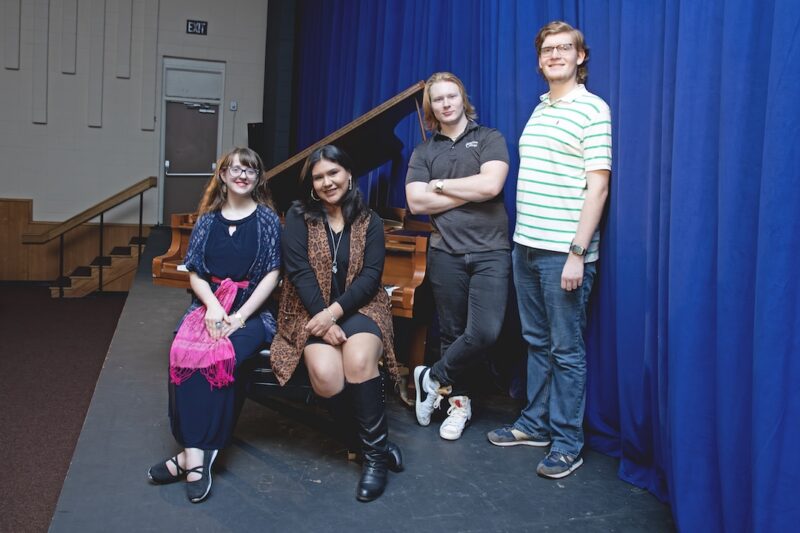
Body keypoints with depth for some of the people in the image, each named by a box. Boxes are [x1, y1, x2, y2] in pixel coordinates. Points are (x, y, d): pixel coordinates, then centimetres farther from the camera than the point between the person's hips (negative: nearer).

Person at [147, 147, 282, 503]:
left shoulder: (267, 219, 5)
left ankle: (193, 453, -23)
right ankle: (196, 453, -26)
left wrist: (241, 315, -13)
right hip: (209, 305, 3)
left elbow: (272, 275, -1)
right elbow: (195, 273, 8)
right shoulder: (208, 220, 13)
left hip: (252, 310, -2)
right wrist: (213, 305, -12)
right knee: (182, 354, -28)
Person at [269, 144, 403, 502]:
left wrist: (335, 312, -19)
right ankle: (376, 444, -6)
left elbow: (371, 275, -4)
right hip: (311, 311, 0)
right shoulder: (299, 216, 5)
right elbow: (299, 272, -6)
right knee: (325, 373, -28)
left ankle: (374, 452, -12)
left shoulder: (370, 222, 7)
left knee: (359, 361, -31)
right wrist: (323, 319, -18)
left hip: (358, 308, 0)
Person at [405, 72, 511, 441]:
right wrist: (471, 192, -8)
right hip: (446, 253, 2)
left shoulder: (489, 139, 5)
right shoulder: (423, 152, 11)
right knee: (452, 332, 8)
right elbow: (417, 203, -4)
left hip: (490, 251, -2)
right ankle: (459, 401, 25)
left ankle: (434, 378, 10)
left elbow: (491, 185, -13)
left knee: (485, 332, -13)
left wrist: (439, 185, -4)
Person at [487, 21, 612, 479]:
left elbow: (598, 185, -13)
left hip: (564, 252, -7)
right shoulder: (539, 110, 15)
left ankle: (567, 443, 14)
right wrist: (524, 238, 12)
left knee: (567, 350, 1)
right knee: (537, 342, 16)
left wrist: (577, 252, -18)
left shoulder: (592, 108, -6)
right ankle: (537, 423, 29)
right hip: (526, 245, 7)